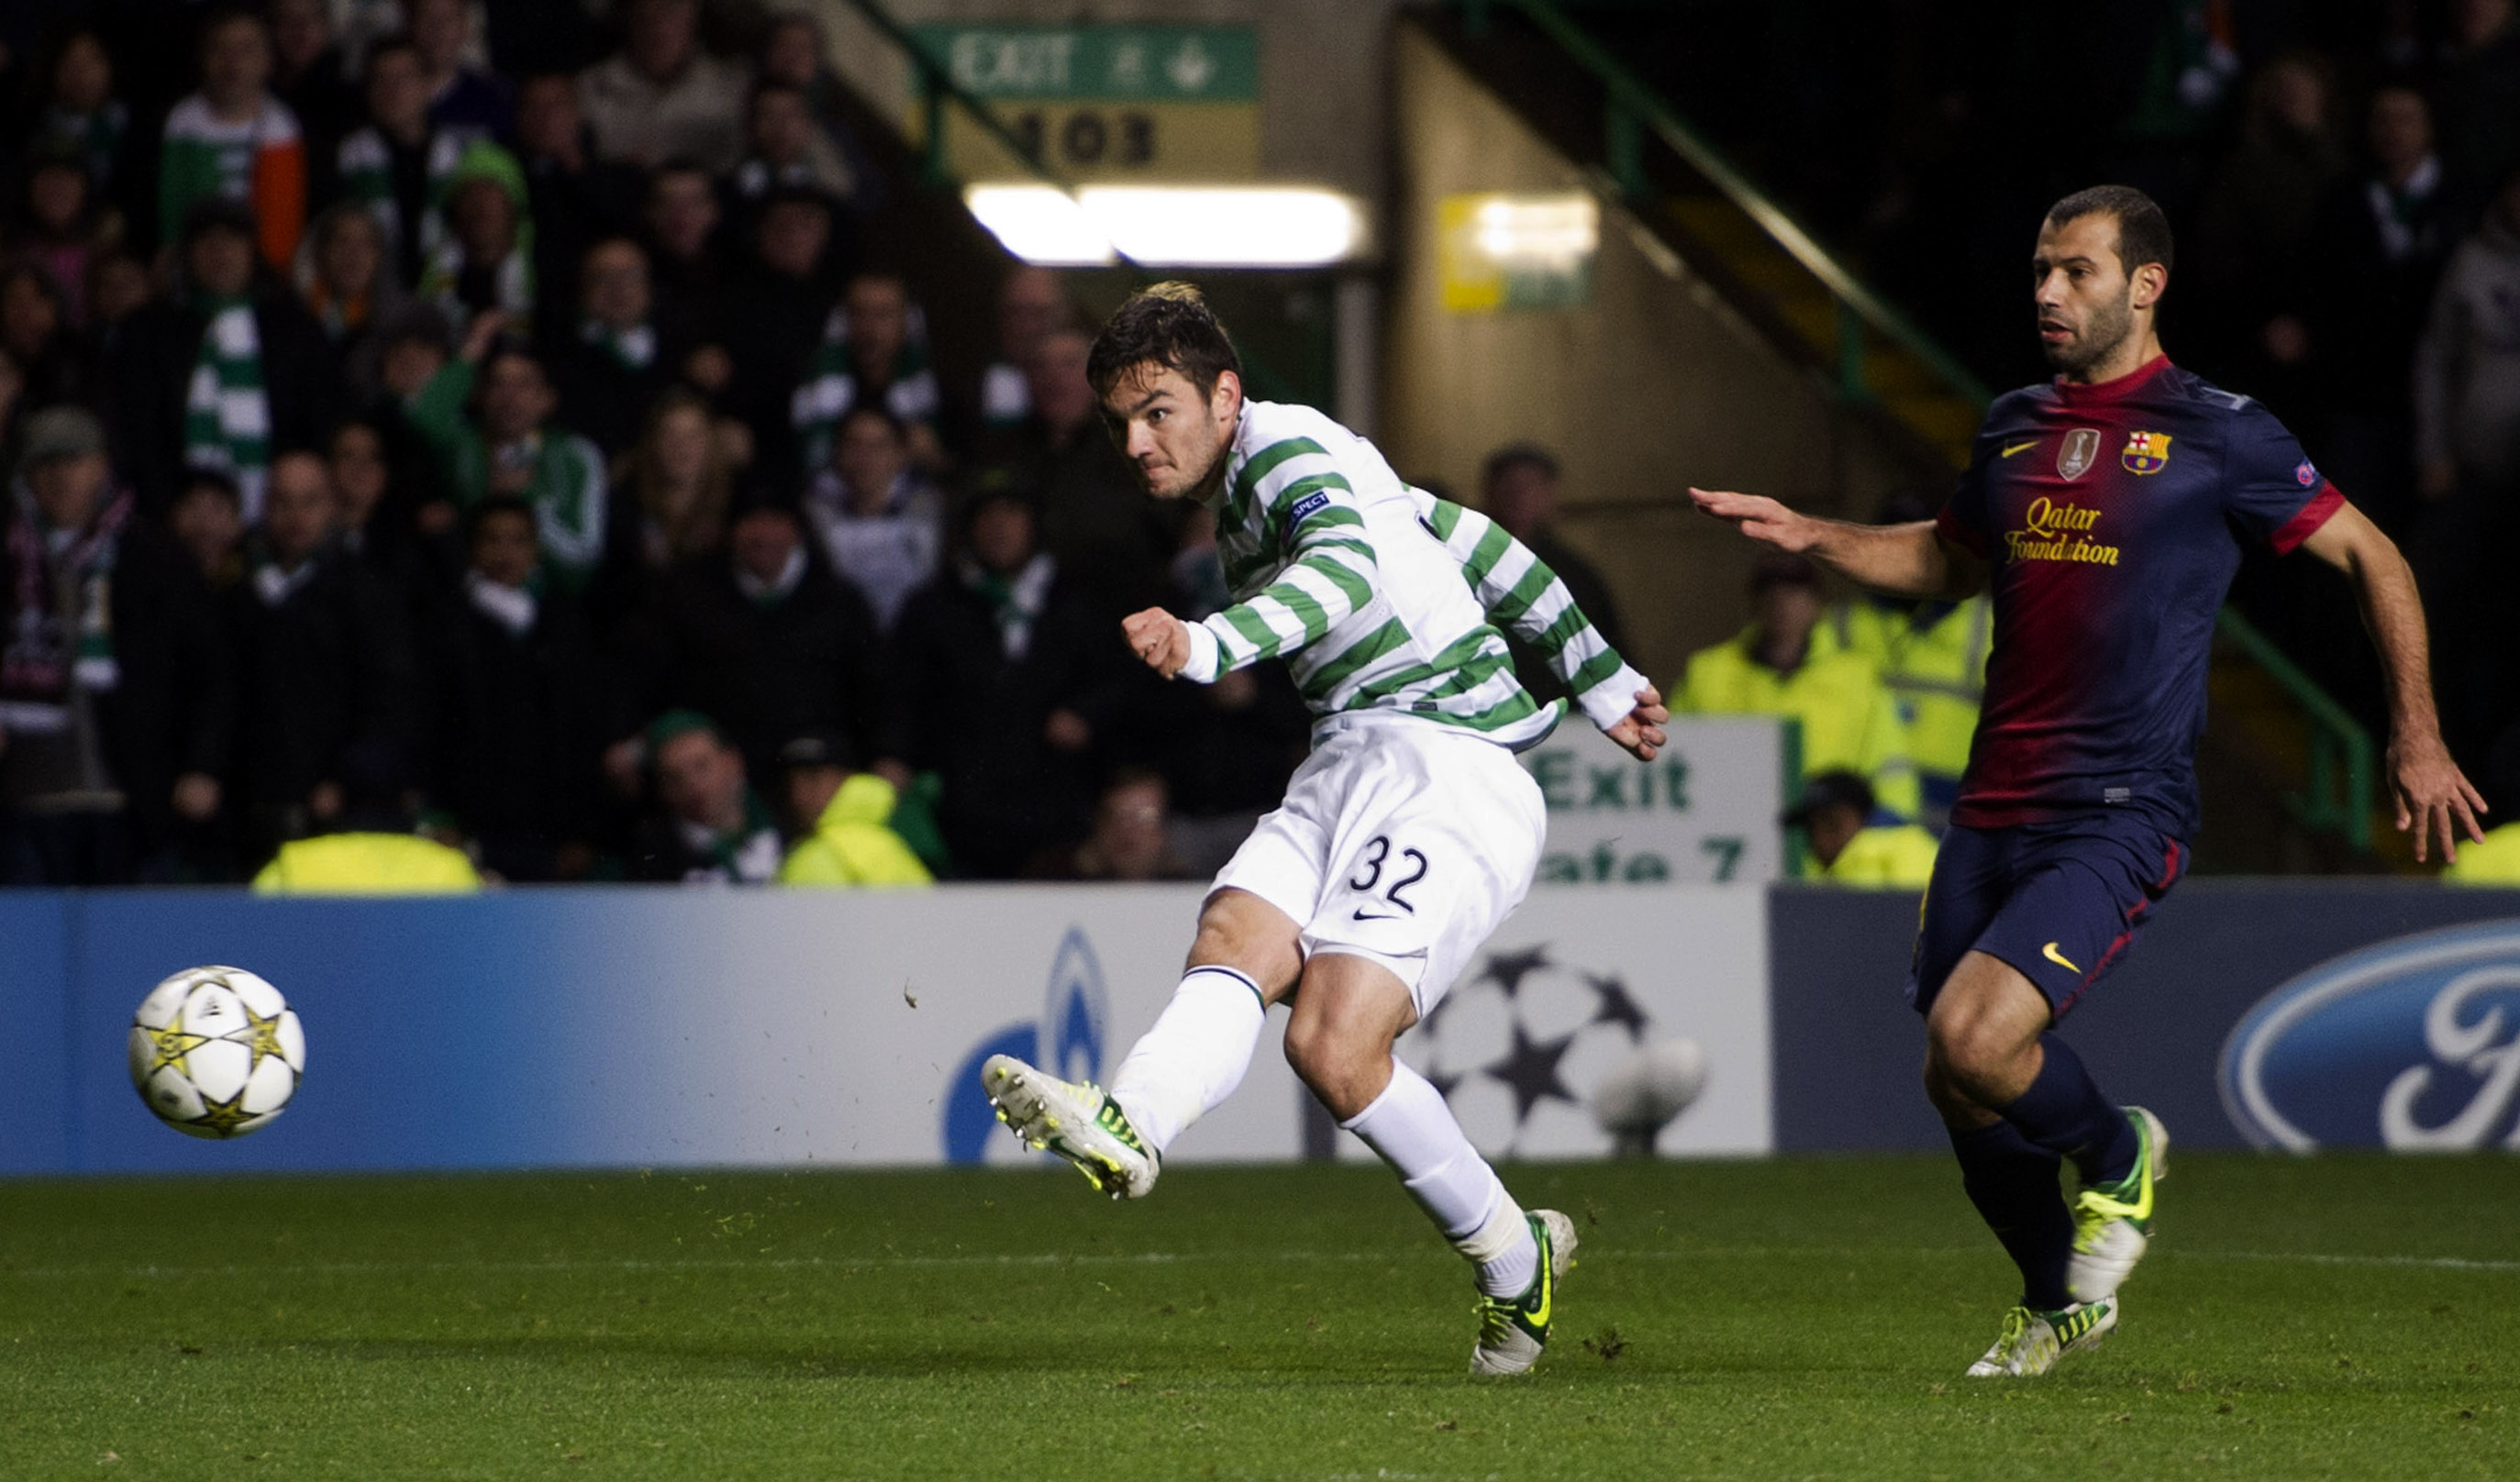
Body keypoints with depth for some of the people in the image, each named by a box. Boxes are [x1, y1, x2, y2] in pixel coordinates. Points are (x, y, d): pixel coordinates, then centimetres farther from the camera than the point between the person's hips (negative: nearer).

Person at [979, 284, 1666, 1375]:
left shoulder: (1284, 445, -7)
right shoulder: (1245, 500, 23)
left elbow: (1347, 566, -30)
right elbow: (1473, 543, 30)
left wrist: (1207, 645, -48)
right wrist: (1600, 685, 37)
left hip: (1452, 766, -9)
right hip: (1351, 762, 9)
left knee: (1332, 1043, -21)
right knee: (1234, 940, -20)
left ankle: (1513, 1262, 0)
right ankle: (1126, 1130, -49)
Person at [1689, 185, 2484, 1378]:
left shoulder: (2216, 434, -4)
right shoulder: (2015, 427, 13)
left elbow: (2371, 559, 4)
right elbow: (1947, 561, 31)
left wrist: (2416, 740, 1)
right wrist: (1811, 538, 15)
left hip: (2119, 816, -6)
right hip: (1994, 810, 6)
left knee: (1976, 1038, -23)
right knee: (1953, 1082, 6)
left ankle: (2117, 1156, 9)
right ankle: (2059, 1303, 30)